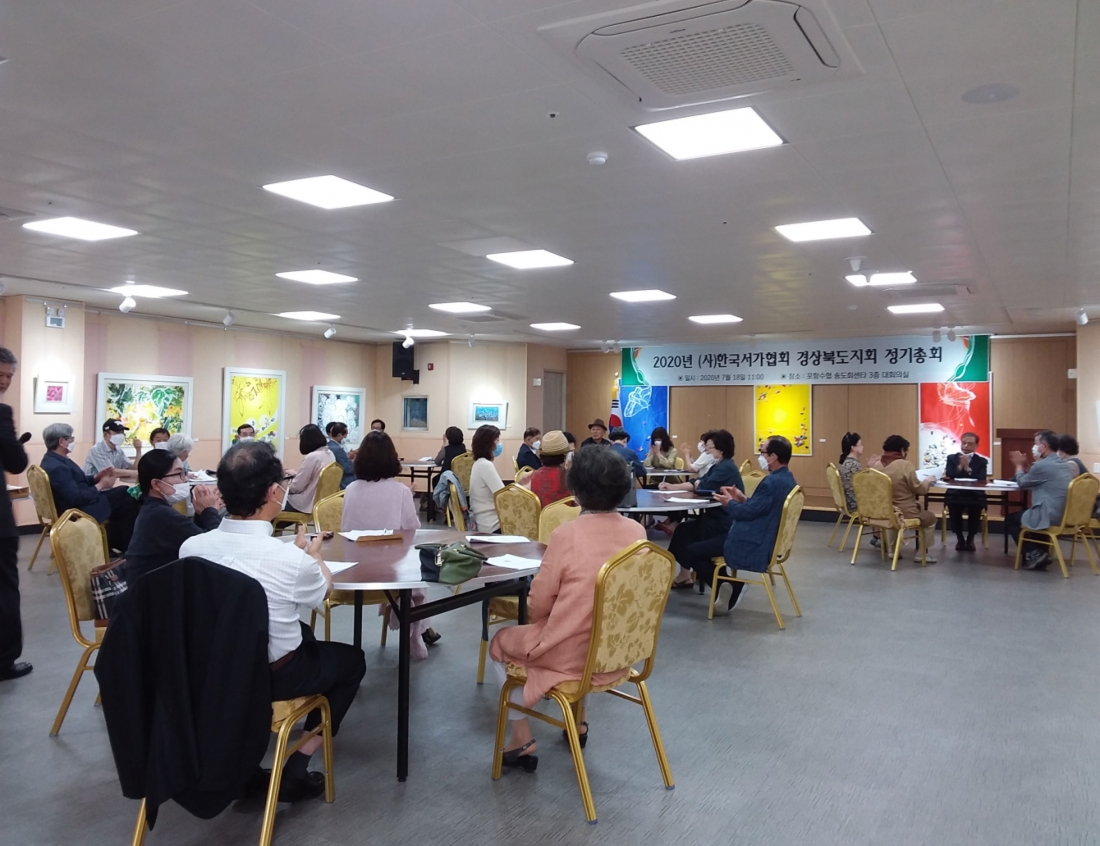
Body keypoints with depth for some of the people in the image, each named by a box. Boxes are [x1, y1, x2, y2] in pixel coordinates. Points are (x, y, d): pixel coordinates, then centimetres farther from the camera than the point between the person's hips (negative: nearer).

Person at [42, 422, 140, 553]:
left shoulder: (54, 459, 7)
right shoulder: (57, 467, -27)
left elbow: (79, 481, 14)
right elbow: (77, 498, -29)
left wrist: (96, 477, -1)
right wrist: (100, 485, -17)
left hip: (79, 503, 11)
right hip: (78, 510, -11)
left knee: (123, 493, 13)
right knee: (125, 497, -3)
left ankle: (116, 542, 16)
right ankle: (128, 545, 12)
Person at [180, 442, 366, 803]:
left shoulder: (191, 547, -15)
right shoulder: (292, 559, -28)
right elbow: (323, 590, -3)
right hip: (272, 678, -5)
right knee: (351, 658, 22)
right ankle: (295, 770, 14)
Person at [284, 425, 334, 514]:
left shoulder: (311, 457, -22)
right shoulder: (330, 454, 3)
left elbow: (297, 486, -16)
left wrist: (285, 489, 3)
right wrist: (296, 474, 26)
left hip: (307, 503, -8)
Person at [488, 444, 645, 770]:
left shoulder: (567, 534, -22)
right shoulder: (637, 532, -5)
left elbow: (537, 605, -13)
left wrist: (535, 616, 11)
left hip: (573, 654, -6)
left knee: (501, 642, 20)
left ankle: (522, 740, 17)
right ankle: (578, 722, 39)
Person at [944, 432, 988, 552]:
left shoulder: (981, 461, 10)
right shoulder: (952, 458, 11)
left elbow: (982, 480, -6)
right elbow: (948, 477, -3)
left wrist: (967, 468, -16)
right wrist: (960, 466, -16)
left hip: (975, 495, 0)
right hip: (955, 495, 0)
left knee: (976, 506, -33)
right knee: (952, 505, -33)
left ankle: (970, 538, -8)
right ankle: (959, 538, -10)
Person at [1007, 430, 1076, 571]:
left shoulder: (1042, 465, -17)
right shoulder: (1067, 465, 11)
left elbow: (1022, 483, 1)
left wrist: (1019, 465, 16)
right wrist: (1025, 466, 22)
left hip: (1048, 518, -9)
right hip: (1065, 516, 9)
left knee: (1010, 519, 14)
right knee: (1019, 515, 30)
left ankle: (1033, 554, 4)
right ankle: (1039, 552, 21)